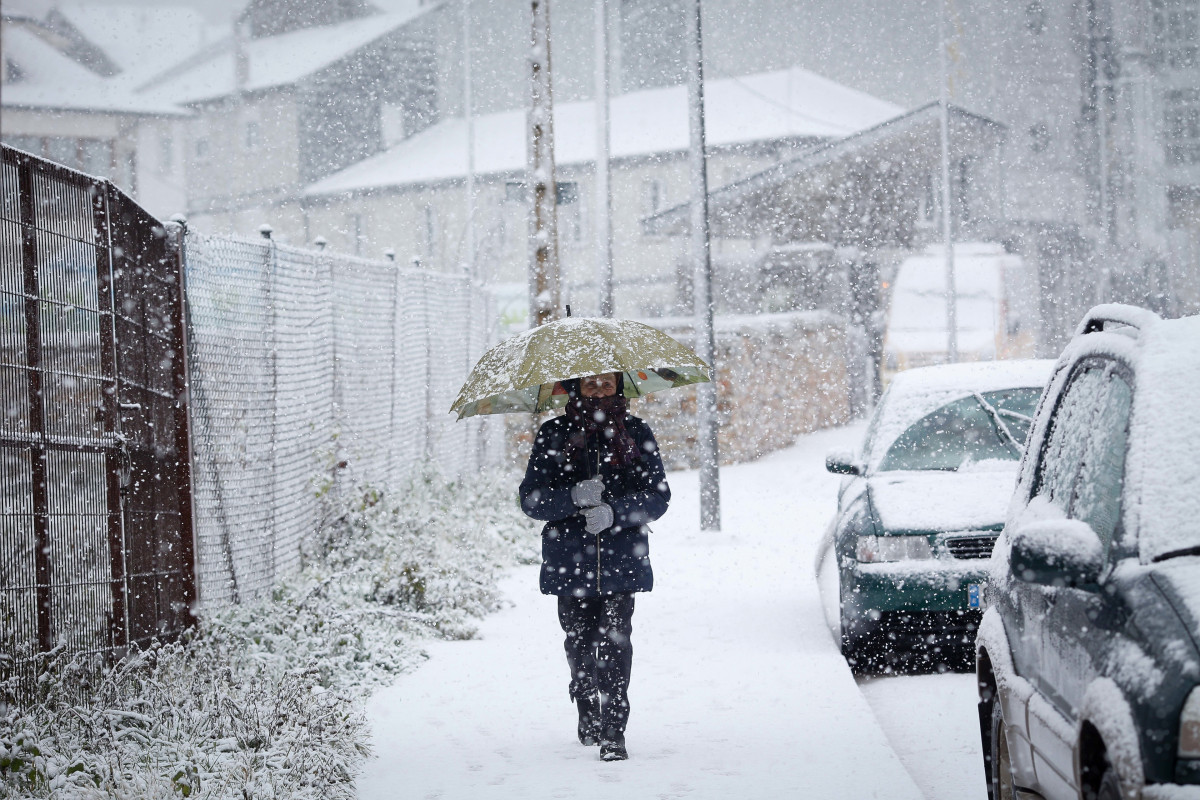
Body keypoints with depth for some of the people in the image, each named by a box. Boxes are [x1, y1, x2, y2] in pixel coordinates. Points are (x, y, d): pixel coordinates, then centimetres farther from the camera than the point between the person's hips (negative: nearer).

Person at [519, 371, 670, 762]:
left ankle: (613, 732, -11)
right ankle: (588, 714, 32)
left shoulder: (636, 433, 6)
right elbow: (531, 498, 1)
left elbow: (658, 495, 1)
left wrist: (614, 512, -16)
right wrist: (574, 497, -18)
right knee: (578, 641, 7)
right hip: (570, 560, 1)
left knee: (615, 638, -13)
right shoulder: (554, 435, 5)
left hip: (622, 557, -1)